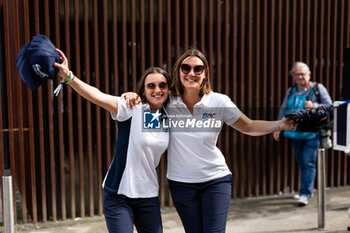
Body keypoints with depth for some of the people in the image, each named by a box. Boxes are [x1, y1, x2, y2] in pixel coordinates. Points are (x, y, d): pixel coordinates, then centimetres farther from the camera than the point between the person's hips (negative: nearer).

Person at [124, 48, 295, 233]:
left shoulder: (219, 102, -8)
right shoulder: (167, 101, -8)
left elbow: (249, 127, 2)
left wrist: (279, 125, -11)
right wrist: (131, 96, -15)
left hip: (216, 179, -1)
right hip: (181, 182, 1)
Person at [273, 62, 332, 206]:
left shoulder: (318, 88, 0)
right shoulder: (291, 91, 13)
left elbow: (329, 106, -1)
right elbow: (283, 110, 17)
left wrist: (314, 106, -18)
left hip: (311, 133, -5)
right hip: (295, 133, 5)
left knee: (308, 163, -8)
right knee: (301, 162, 12)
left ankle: (305, 194, -3)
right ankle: (308, 189, 27)